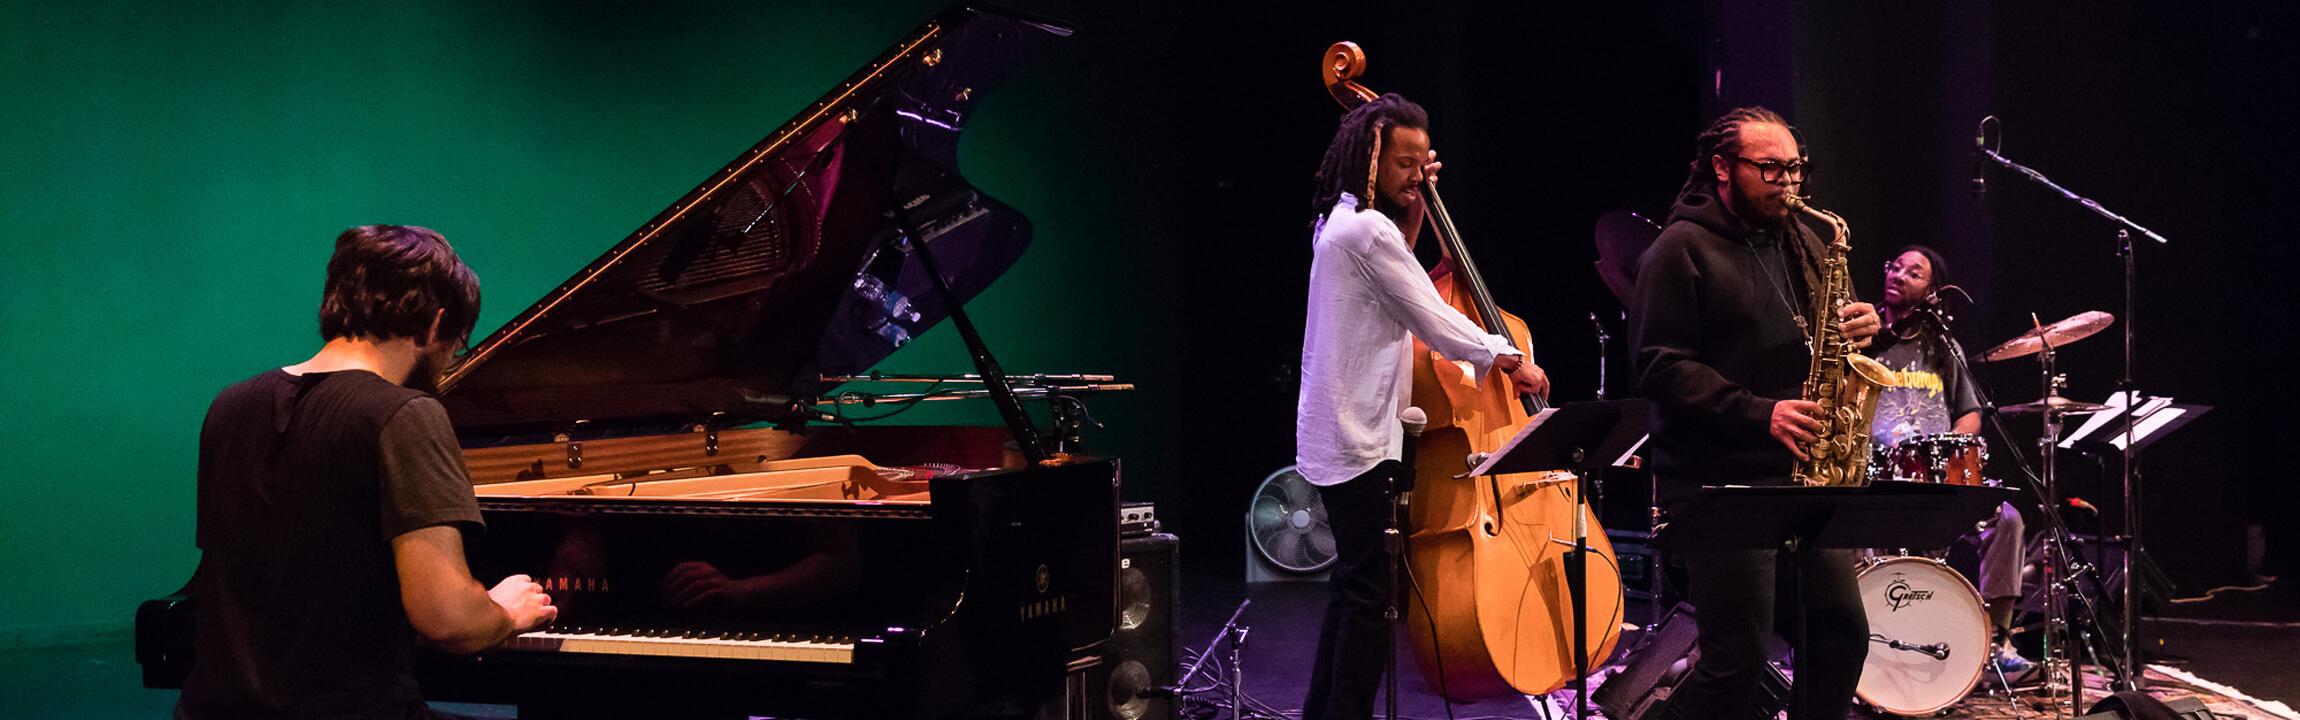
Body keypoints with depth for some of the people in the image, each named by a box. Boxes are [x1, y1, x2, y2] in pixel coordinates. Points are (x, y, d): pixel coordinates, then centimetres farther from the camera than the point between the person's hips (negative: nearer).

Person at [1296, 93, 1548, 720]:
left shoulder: (1338, 222, 14)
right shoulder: (1369, 229, -17)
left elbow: (1394, 290, 21)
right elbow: (1433, 321, -15)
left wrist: (1412, 220, 13)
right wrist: (1507, 358, -3)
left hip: (1335, 436, 11)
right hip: (1359, 438, -11)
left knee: (1354, 585, 15)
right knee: (1369, 594, -8)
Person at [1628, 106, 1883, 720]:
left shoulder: (1801, 244, 17)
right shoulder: (1681, 250, -6)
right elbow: (1661, 368, -14)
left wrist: (1857, 328, 2)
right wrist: (1758, 413, -22)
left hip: (1800, 475, 7)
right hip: (1718, 483, -7)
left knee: (1843, 636, 7)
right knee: (1737, 661, -9)